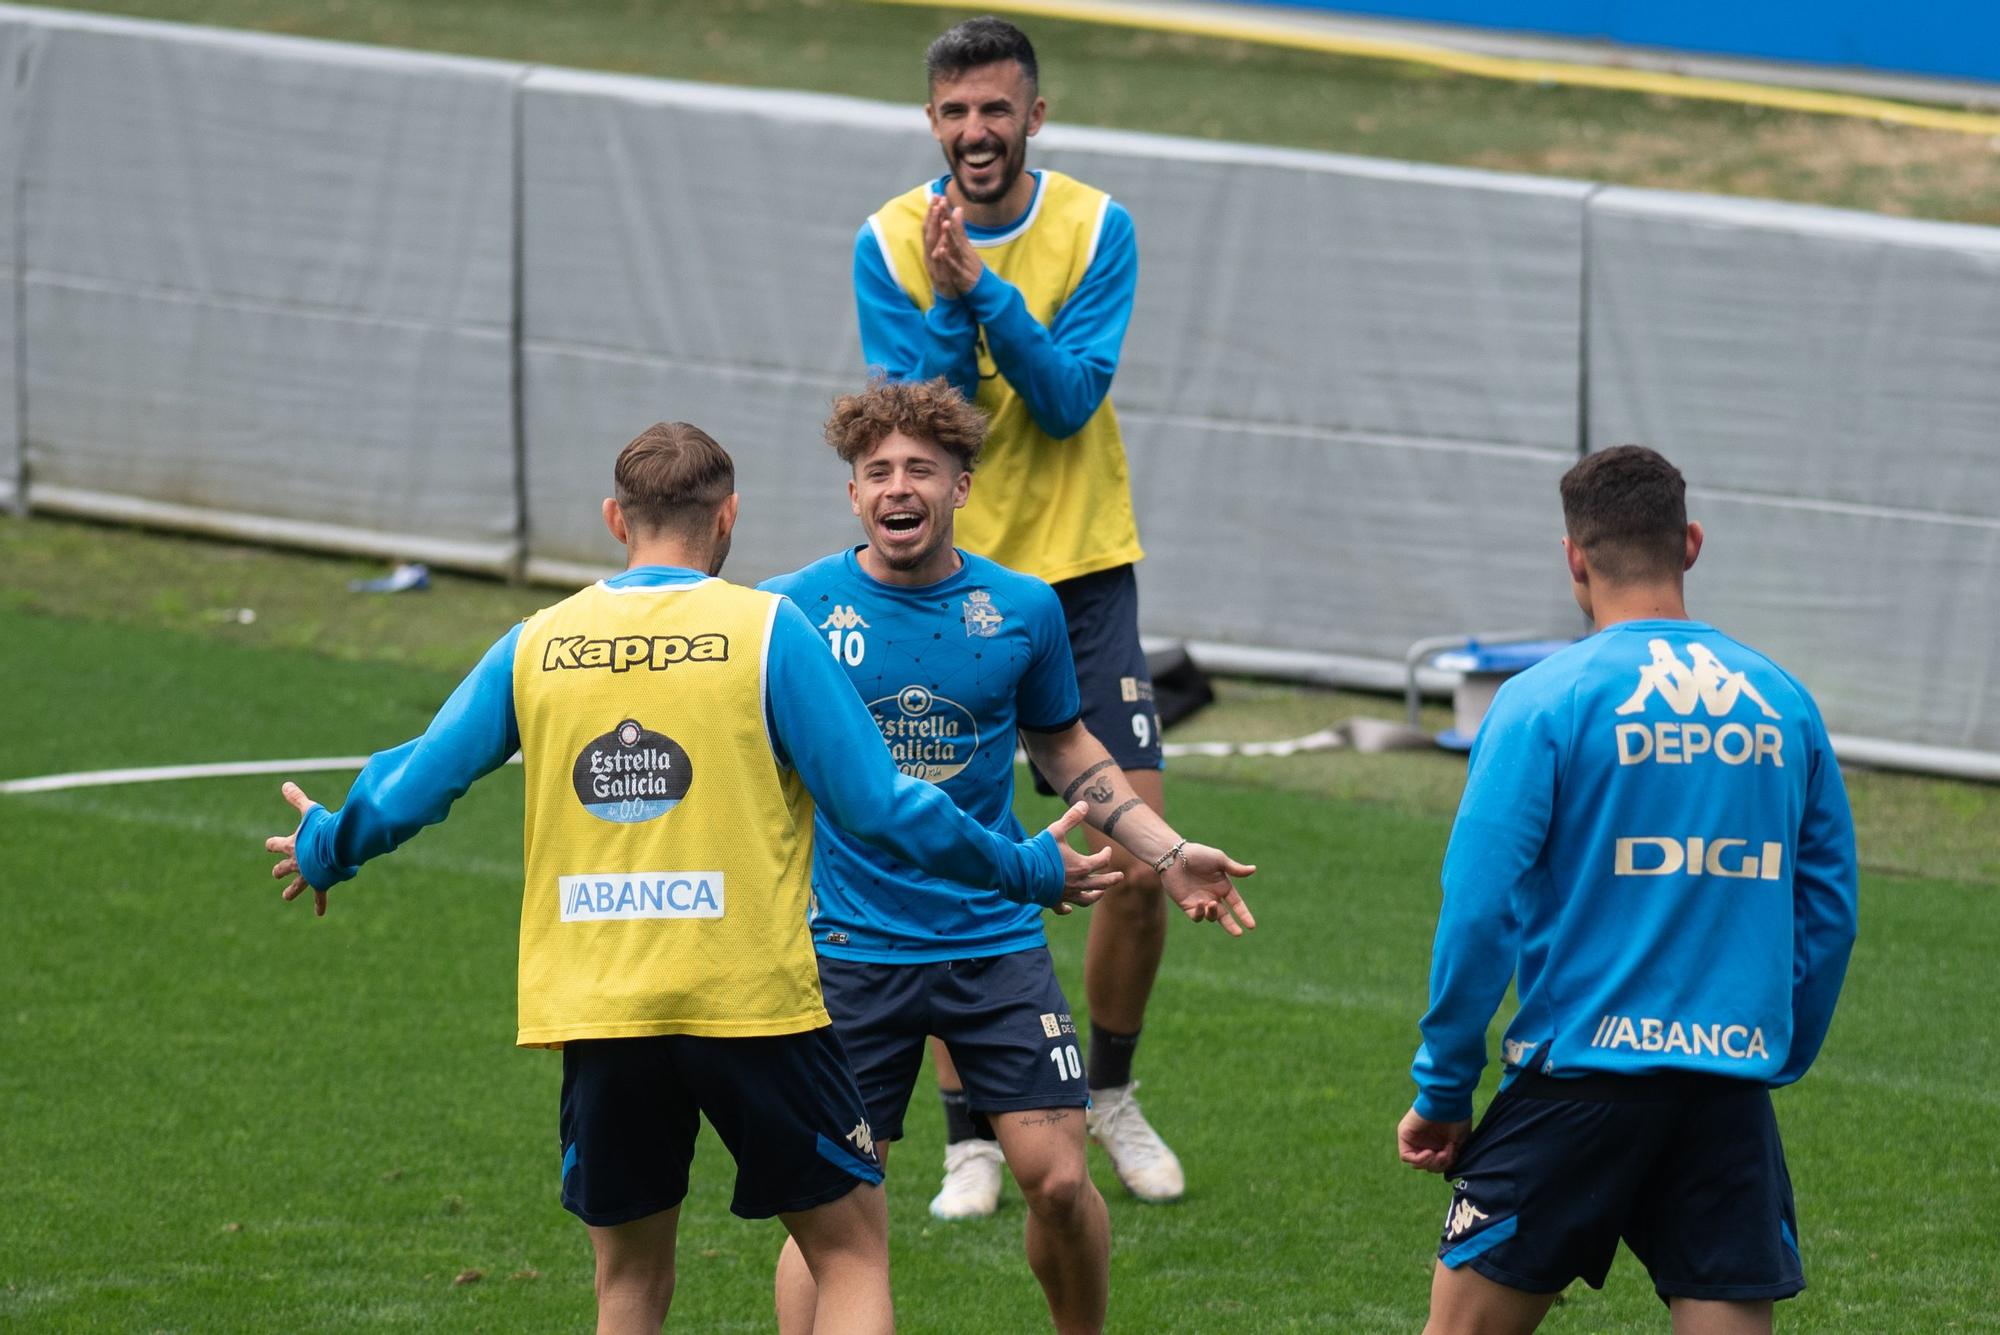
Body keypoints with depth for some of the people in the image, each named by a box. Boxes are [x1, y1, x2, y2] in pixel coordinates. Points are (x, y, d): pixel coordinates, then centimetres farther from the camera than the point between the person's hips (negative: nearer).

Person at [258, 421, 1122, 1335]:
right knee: (851, 1245, 8)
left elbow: (409, 788, 11)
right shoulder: (765, 631, -4)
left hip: (593, 1011, 3)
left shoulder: (536, 645, 6)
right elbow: (878, 807, -5)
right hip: (750, 1001, -3)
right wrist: (1024, 871, 9)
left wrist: (323, 851, 33)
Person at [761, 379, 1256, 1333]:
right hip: (851, 952, -2)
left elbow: (1063, 746, 19)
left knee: (1057, 1180, -5)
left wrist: (1167, 853, 13)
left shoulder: (1022, 610, 2)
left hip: (995, 939, 2)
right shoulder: (794, 610, -5)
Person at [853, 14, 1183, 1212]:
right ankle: (971, 1145, 9)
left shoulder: (1097, 228, -4)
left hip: (1082, 575, 0)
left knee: (1139, 865, -5)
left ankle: (1112, 1094, 19)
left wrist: (985, 288, -25)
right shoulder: (890, 244, -4)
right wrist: (948, 306, -25)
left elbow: (1071, 399, -14)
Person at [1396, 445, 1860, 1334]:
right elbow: (1830, 910, 12)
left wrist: (1442, 1090, 0)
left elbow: (1480, 911, -9)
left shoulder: (1543, 701, -5)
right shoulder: (1783, 702, 7)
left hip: (1582, 1071, -3)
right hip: (1733, 1100, 3)